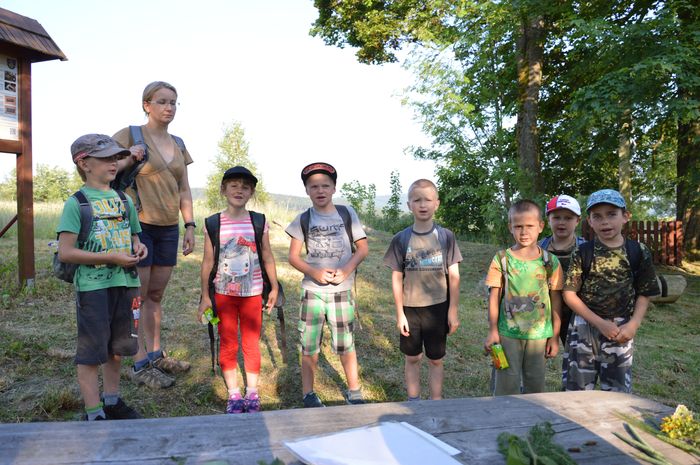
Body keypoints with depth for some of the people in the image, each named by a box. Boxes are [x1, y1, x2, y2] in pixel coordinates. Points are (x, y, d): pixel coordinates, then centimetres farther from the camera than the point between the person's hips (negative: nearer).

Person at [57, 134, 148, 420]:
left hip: (124, 283, 6)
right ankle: (94, 414, 13)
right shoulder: (77, 202, -8)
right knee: (91, 351, 2)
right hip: (92, 286, -6)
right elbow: (65, 252, -15)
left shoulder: (124, 200, 10)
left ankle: (112, 401, 34)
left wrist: (138, 248, -2)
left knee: (117, 348, 17)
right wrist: (112, 258, -19)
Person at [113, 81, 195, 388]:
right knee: (137, 296, 0)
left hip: (168, 228, 6)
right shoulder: (129, 135, -4)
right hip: (138, 225, -6)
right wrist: (129, 160, -20)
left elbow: (184, 190, 15)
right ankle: (140, 365, 8)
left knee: (156, 295, 13)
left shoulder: (178, 144, 13)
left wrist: (190, 226, 9)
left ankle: (156, 354, 24)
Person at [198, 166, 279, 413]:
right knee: (228, 345, 9)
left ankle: (252, 394, 23)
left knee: (252, 344, 9)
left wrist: (274, 288, 5)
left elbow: (267, 257, 4)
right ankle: (234, 395, 23)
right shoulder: (213, 224, -4)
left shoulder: (259, 222, -2)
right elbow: (208, 261, -1)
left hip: (252, 293, 0)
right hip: (223, 294, 0)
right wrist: (205, 296, 0)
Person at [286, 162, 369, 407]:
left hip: (342, 290, 0)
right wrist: (314, 272, -16)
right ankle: (308, 393, 23)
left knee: (345, 344, 8)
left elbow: (362, 248, 1)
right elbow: (293, 256, 1)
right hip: (312, 291, 0)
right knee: (310, 346, 7)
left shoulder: (347, 213, -1)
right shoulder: (303, 219, -1)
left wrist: (345, 271, -14)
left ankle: (354, 391, 26)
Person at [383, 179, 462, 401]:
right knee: (412, 358, 13)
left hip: (438, 308, 0)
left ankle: (436, 401, 26)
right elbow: (396, 278, -1)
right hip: (410, 309, 1)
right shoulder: (401, 239, -4)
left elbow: (454, 276, -3)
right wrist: (400, 314, -3)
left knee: (436, 359, 11)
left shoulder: (446, 236, -5)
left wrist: (453, 310, -5)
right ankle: (413, 401, 28)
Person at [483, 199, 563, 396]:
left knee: (535, 384, 14)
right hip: (508, 333, -1)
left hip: (539, 333, 2)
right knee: (506, 386, 5)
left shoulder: (550, 261, -1)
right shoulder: (502, 259, -4)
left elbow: (556, 300, 3)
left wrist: (555, 336, 4)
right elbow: (494, 296, -1)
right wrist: (493, 331, -3)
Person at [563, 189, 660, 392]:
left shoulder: (639, 252, -1)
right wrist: (600, 323, -12)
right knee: (578, 390, 6)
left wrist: (633, 324, -9)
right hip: (585, 328, -1)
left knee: (618, 391, 10)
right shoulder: (583, 252, -5)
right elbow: (569, 294, -6)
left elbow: (644, 294, 5)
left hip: (620, 331, 1)